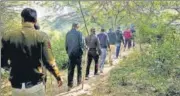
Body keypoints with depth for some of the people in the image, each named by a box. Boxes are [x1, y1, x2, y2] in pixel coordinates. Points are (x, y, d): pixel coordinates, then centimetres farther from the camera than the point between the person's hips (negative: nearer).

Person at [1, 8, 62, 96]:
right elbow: (49, 62, -13)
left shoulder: (8, 36, -5)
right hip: (35, 85, -1)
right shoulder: (41, 36, -11)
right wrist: (58, 77, 4)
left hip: (16, 87, 1)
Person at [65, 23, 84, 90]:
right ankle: (79, 81, 18)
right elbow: (81, 43, -11)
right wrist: (81, 51, 4)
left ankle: (70, 85, 5)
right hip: (78, 53, -3)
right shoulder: (78, 33, -8)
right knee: (79, 67, 14)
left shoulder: (68, 34, 5)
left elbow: (66, 44, 6)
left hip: (70, 53, 4)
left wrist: (68, 51, 14)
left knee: (70, 69, 7)